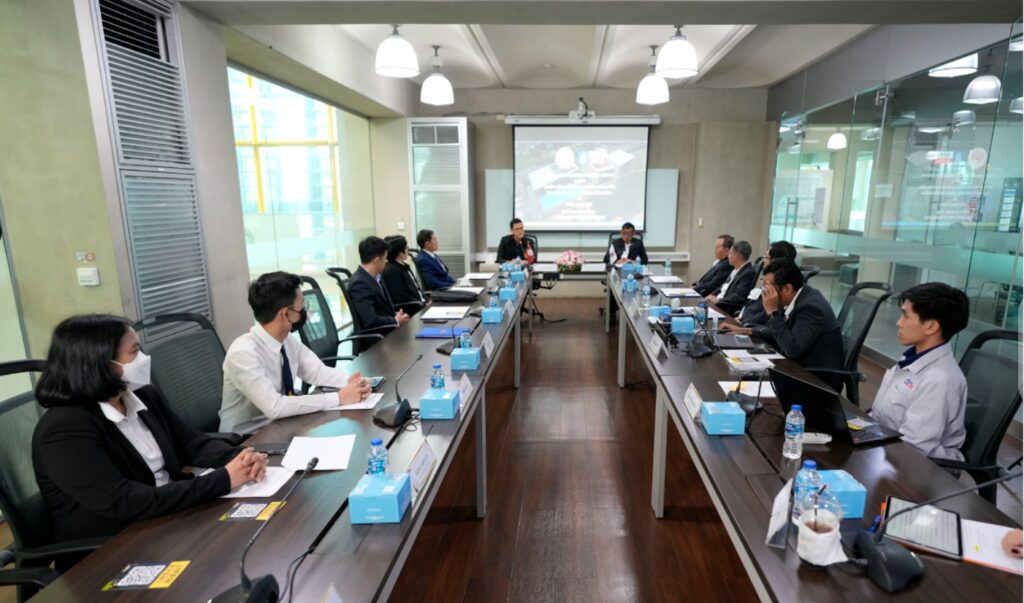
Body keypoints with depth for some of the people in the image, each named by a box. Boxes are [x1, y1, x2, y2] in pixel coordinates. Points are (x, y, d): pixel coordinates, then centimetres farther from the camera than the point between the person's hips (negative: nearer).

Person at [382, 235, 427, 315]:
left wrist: (425, 301, 3)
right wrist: (422, 304, -15)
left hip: (419, 303, 9)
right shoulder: (391, 270, -14)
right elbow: (401, 298, -18)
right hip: (410, 311, -9)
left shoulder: (403, 266, 15)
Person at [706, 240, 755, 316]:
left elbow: (739, 297, -23)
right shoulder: (736, 269, 14)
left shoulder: (748, 272, -16)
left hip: (727, 310, -9)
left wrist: (718, 300, -19)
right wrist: (712, 296, 3)